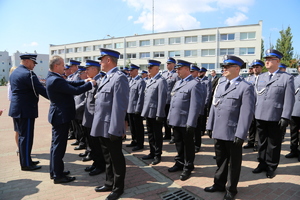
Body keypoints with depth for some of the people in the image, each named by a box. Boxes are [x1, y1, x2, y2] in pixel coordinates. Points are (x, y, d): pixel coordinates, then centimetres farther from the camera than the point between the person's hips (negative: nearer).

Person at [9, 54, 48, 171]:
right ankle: (26, 164, 8)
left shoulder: (14, 73, 14)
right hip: (26, 110, -10)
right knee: (26, 137, -1)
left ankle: (25, 160, 27)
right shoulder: (28, 74, -16)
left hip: (16, 109, 10)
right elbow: (40, 90, -18)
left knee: (22, 136, 16)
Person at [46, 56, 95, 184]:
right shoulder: (56, 80, -23)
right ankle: (58, 176, 11)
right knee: (59, 145, -1)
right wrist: (90, 84, -13)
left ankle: (54, 171, 32)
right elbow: (75, 91, -25)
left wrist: (84, 81, 0)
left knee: (56, 144, 18)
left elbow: (70, 84, 10)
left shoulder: (53, 78, 9)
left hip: (58, 115, 11)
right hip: (61, 116, -11)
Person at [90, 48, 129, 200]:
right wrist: (98, 124, 16)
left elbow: (120, 106, -22)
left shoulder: (119, 78, -16)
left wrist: (114, 129, -22)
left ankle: (118, 187, 24)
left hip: (111, 128, -9)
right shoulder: (106, 77, 14)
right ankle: (110, 183, 37)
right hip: (102, 126, 9)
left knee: (116, 158, 7)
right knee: (107, 157, 21)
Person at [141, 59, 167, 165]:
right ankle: (152, 153, 31)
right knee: (150, 134, 17)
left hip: (156, 113, -8)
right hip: (148, 113, 8)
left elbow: (162, 99, -17)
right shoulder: (149, 81, 14)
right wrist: (145, 111, 15)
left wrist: (159, 115, -19)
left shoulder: (161, 81, -12)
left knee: (157, 135, 4)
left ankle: (158, 155, 17)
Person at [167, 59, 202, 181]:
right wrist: (169, 116, 15)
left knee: (188, 145, 8)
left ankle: (188, 168, 22)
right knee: (178, 143, 19)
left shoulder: (194, 83, -12)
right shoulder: (178, 83, 14)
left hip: (186, 122, -7)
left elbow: (195, 105, -18)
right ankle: (179, 163, 35)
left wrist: (191, 123, -21)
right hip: (175, 120, 8)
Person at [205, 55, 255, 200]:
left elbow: (247, 113, -15)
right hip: (218, 132, 6)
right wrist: (210, 126, 11)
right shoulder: (220, 85, 12)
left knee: (233, 163, 12)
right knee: (220, 160, 20)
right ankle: (219, 184, 37)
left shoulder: (246, 87, -10)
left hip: (233, 133, -6)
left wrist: (240, 134, -18)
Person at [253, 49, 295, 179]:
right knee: (262, 142, 16)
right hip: (260, 116, 4)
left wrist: (285, 117, -14)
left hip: (275, 118, -4)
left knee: (273, 144, 8)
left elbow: (289, 100, -8)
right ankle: (262, 164, 30)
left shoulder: (287, 78, -4)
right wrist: (253, 113, 5)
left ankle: (271, 167, 23)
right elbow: (256, 95, 10)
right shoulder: (261, 77, 10)